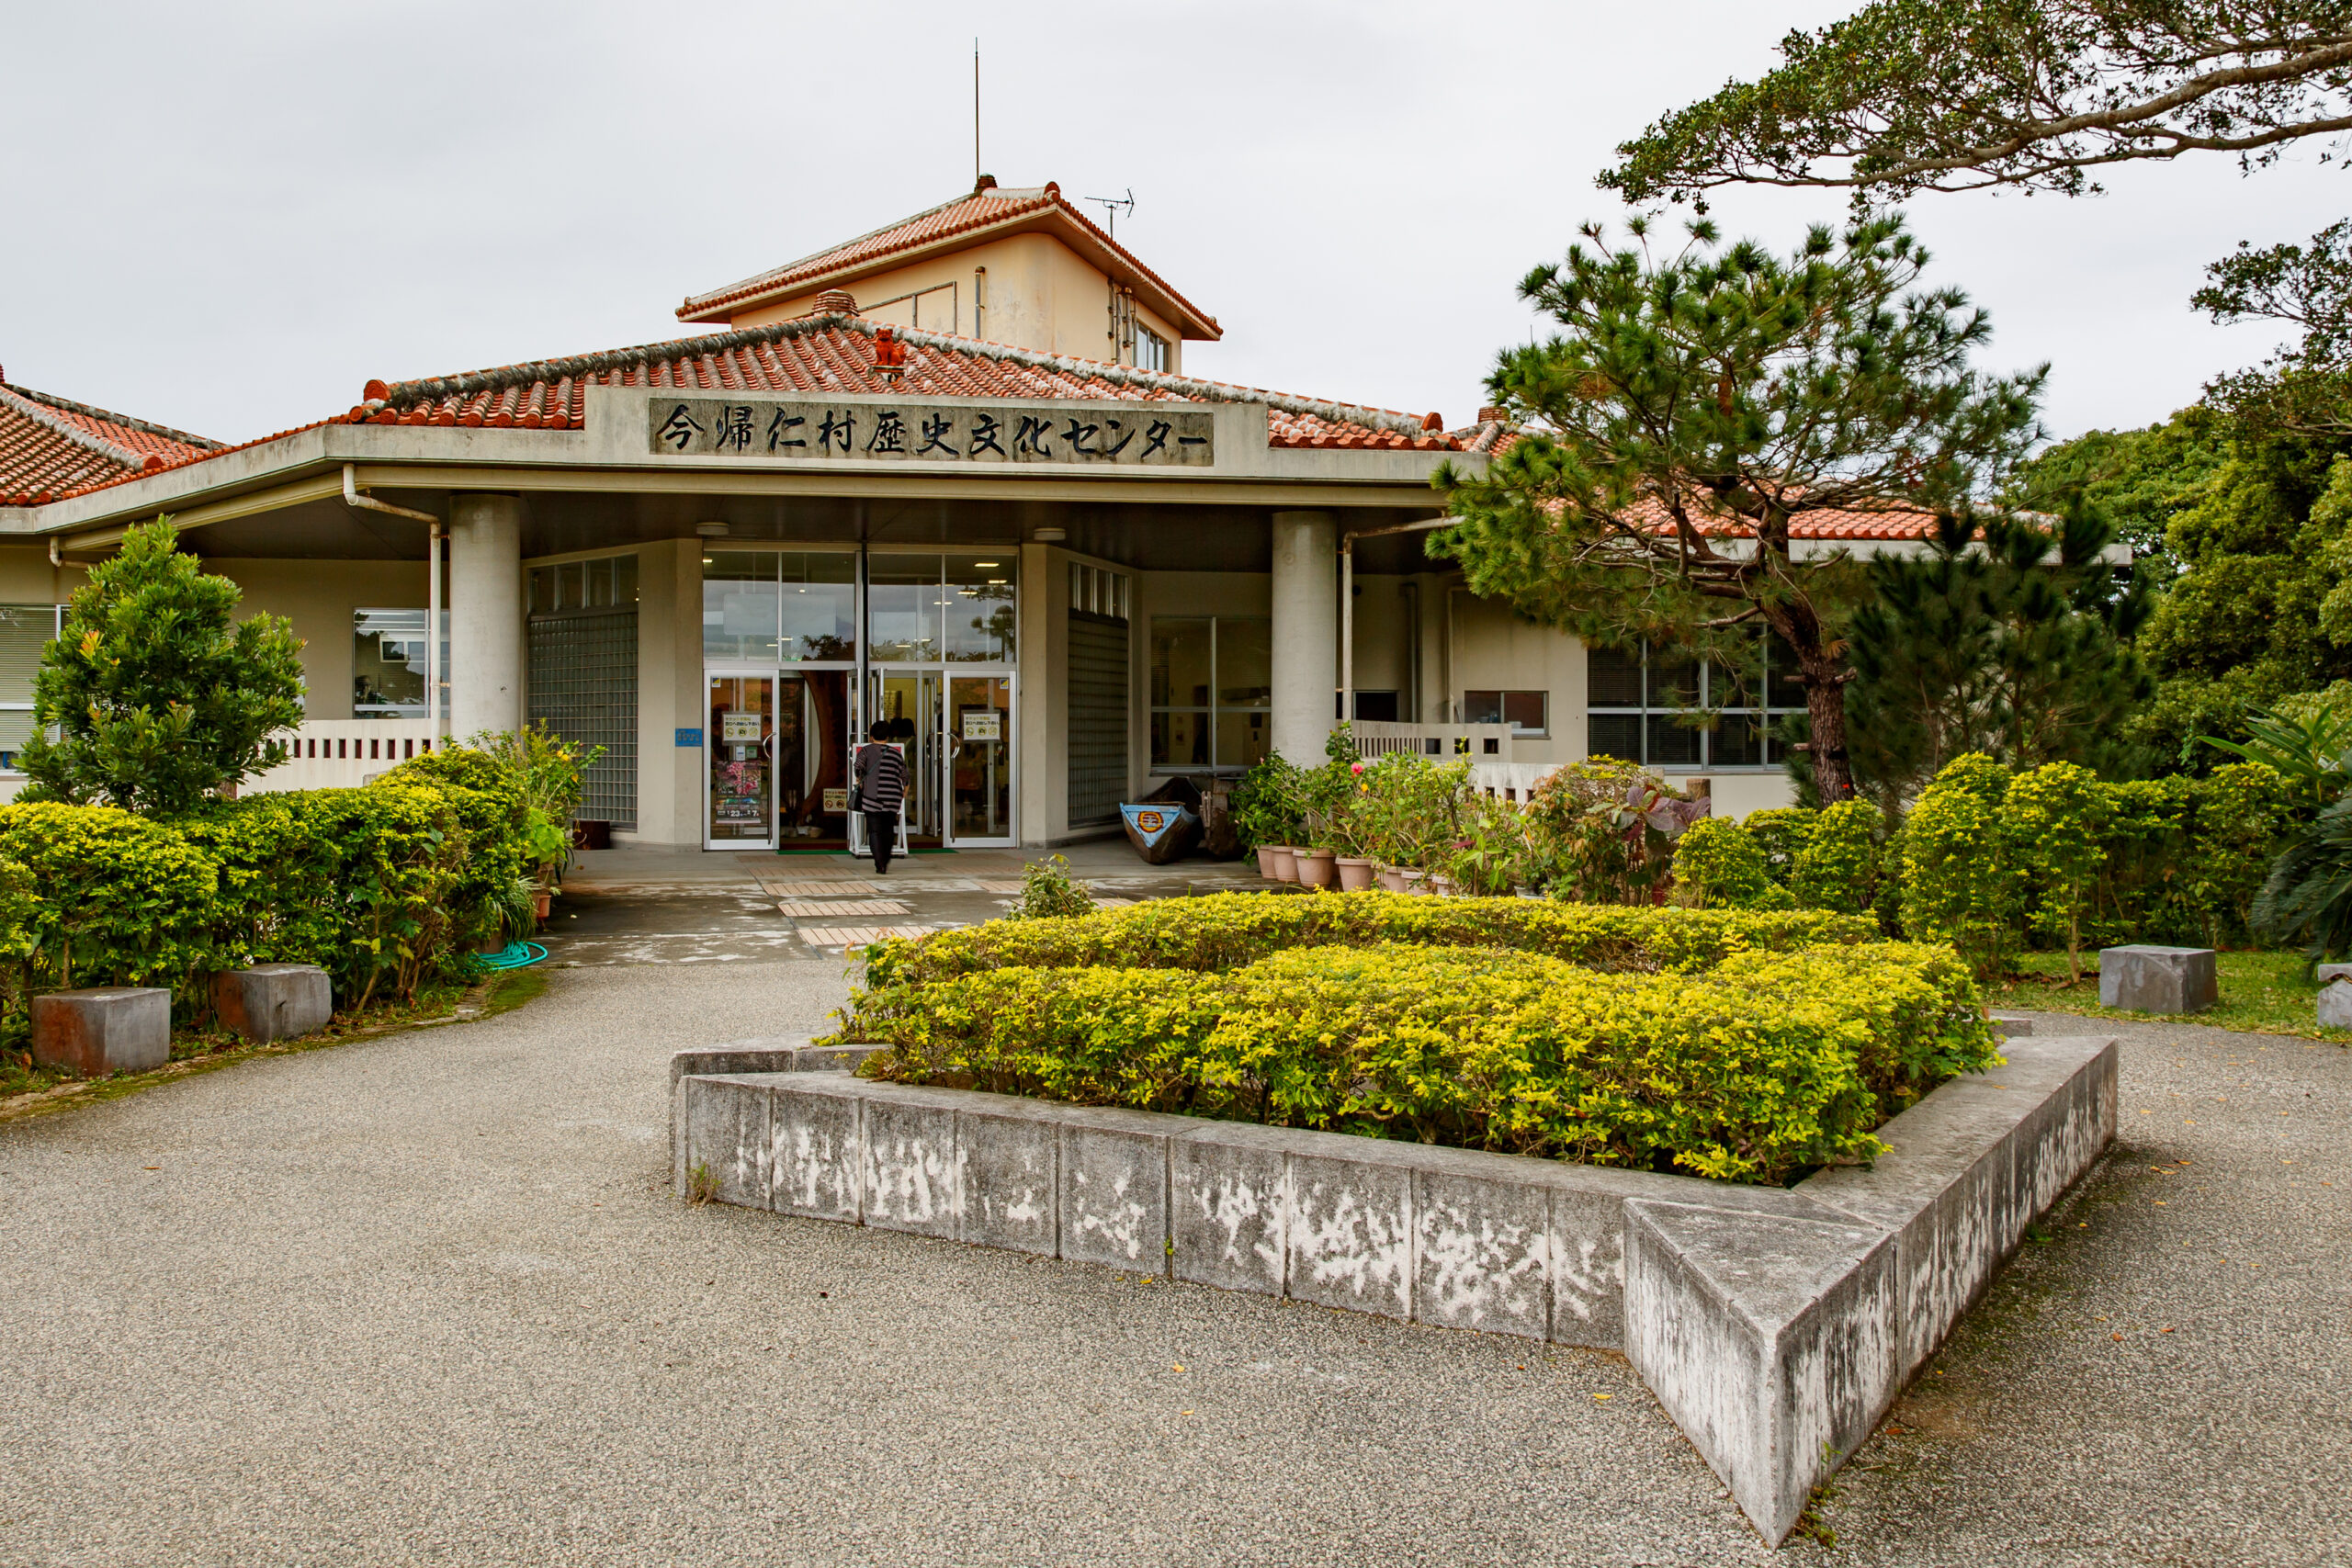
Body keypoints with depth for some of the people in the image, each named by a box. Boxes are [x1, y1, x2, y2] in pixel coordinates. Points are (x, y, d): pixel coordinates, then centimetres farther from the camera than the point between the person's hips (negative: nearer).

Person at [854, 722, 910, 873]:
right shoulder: (896, 753, 11)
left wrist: (859, 782, 3)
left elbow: (859, 767, -12)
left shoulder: (866, 750, 4)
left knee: (874, 831, 0)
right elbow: (905, 776, 10)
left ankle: (879, 865, -11)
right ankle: (886, 862, 24)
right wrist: (905, 792, 24)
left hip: (872, 797, -3)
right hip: (893, 798, 3)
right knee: (888, 830, 18)